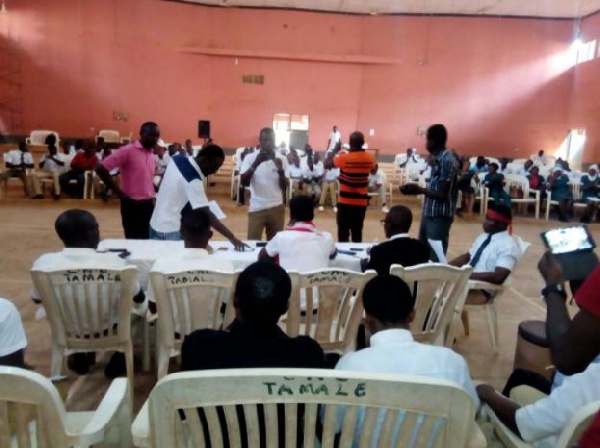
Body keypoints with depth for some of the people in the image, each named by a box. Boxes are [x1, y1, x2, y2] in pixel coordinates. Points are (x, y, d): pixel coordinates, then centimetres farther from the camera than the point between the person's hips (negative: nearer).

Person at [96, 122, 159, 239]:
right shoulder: (128, 150, -9)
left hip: (149, 204, 6)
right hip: (132, 205, -6)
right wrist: (120, 193, -14)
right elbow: (100, 169, -14)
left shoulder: (152, 156, 12)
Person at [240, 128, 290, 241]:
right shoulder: (250, 158, -3)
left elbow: (284, 187, -1)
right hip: (256, 208, -2)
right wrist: (256, 164, -25)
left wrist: (280, 170, -18)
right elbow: (243, 182, -14)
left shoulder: (281, 159, 2)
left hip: (276, 208, 2)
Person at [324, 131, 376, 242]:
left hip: (345, 202, -4)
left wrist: (336, 150, 6)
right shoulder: (370, 158, -1)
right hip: (361, 202, 4)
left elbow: (326, 165, -4)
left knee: (343, 233, 6)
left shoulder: (344, 158, -15)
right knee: (357, 234, 10)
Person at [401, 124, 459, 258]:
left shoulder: (447, 161, -16)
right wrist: (417, 189, 8)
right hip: (429, 213, 9)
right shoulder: (437, 159, 12)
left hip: (440, 216, -9)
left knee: (435, 258, -2)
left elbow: (442, 195, -19)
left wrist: (419, 190, -15)